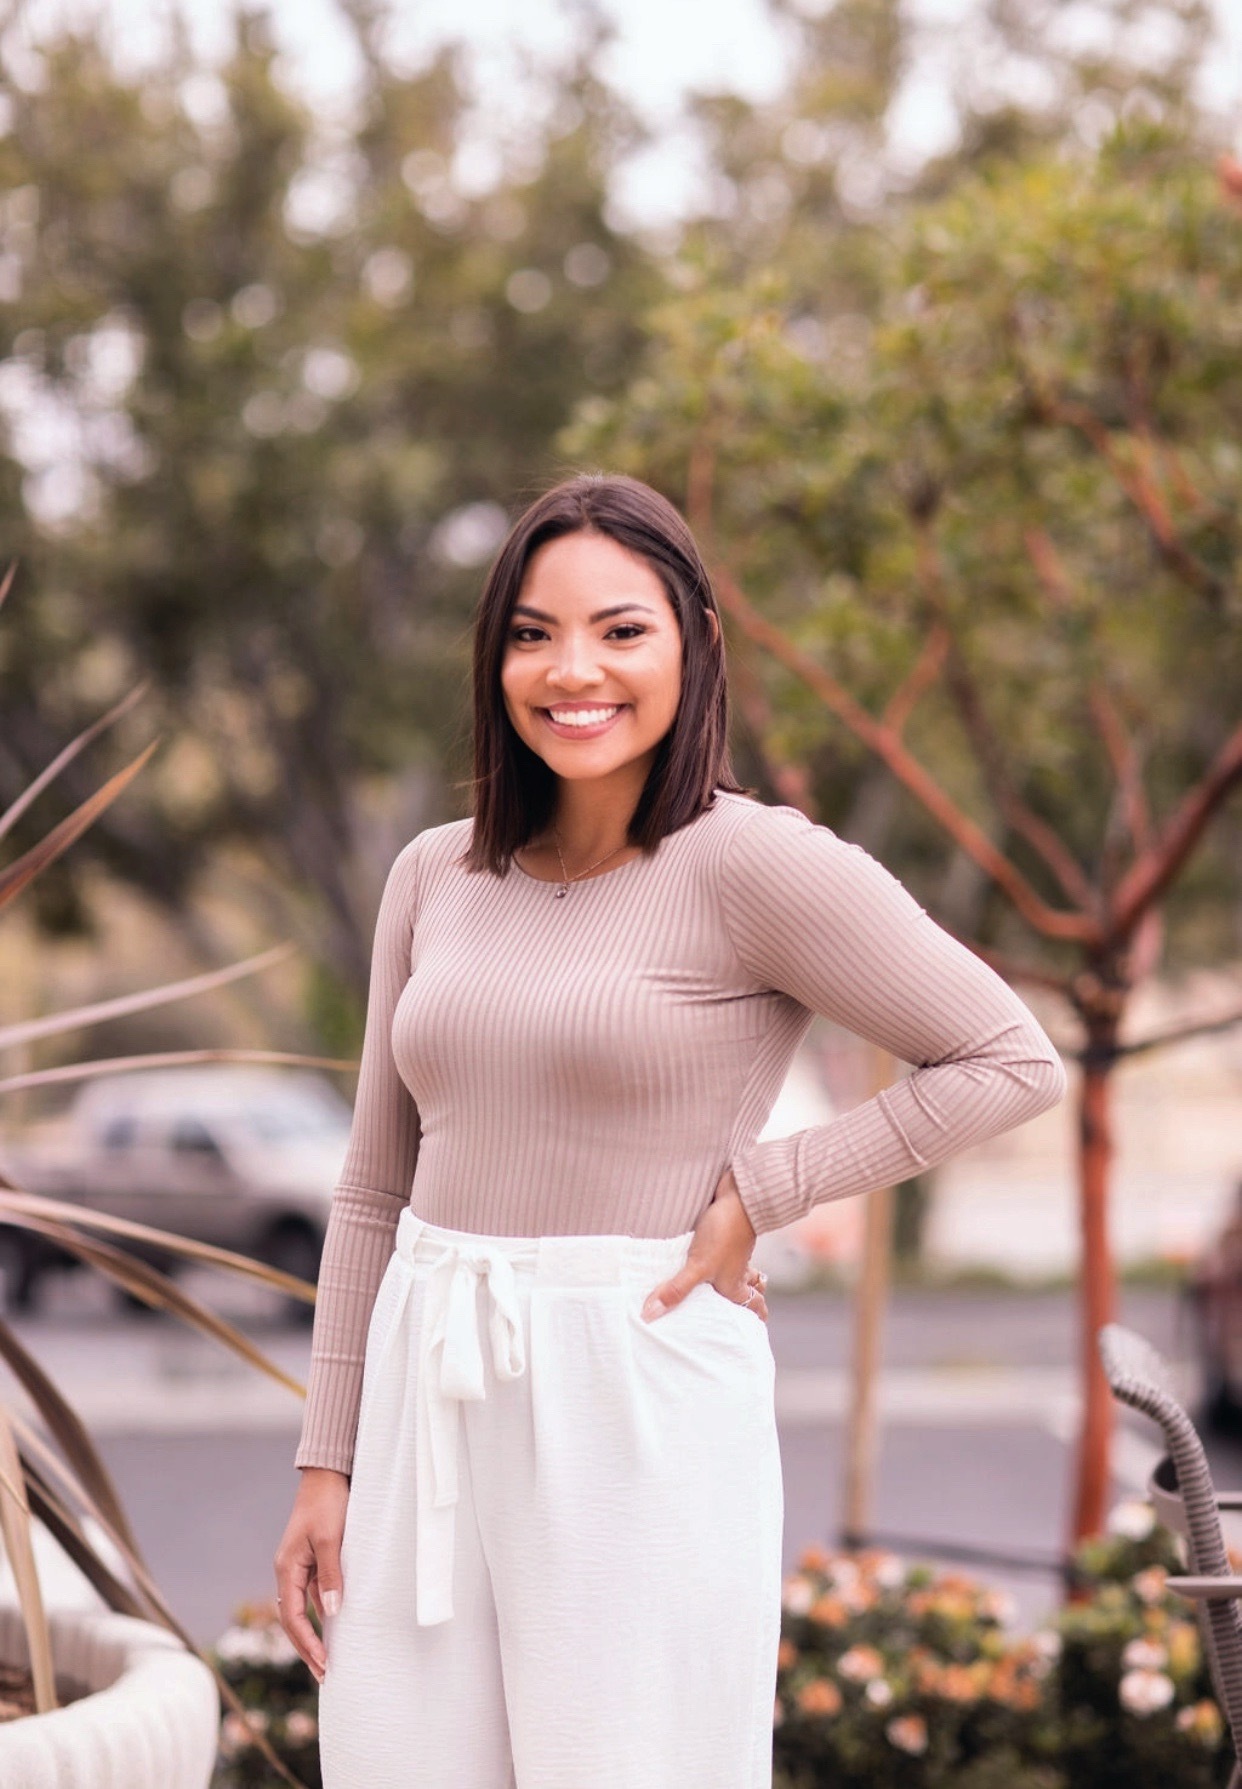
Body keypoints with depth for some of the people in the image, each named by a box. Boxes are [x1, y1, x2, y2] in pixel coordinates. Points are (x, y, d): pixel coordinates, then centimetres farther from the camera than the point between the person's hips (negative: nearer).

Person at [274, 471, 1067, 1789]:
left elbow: (1010, 1062, -6)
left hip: (636, 1420, -5)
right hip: (427, 1406, 5)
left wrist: (756, 1195, -9)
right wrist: (326, 1462, 11)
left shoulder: (751, 862, -8)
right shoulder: (435, 877, 10)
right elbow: (375, 1189, 15)